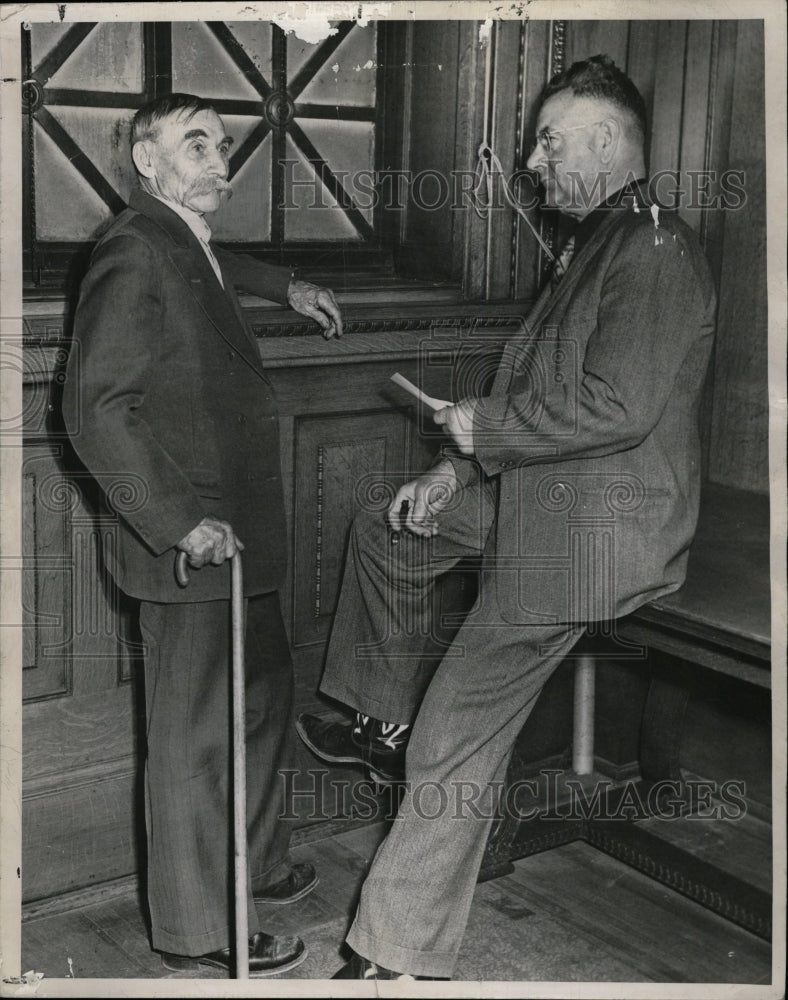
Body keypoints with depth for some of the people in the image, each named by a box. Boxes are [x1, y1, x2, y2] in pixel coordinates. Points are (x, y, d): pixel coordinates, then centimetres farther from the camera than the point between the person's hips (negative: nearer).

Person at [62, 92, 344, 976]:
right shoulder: (134, 253, -17)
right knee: (195, 734, 1)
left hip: (234, 536, 11)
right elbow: (97, 406, -24)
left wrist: (287, 287, 37)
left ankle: (255, 867, 41)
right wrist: (180, 522, -27)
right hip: (190, 544, -11)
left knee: (264, 700, 22)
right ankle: (196, 932, 16)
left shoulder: (183, 243, 13)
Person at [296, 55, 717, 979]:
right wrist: (457, 467, 10)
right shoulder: (595, 241, 14)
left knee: (458, 742, -6)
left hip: (587, 529, -11)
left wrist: (482, 424, -16)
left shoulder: (656, 251, -19)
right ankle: (388, 723, 38)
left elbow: (615, 407, -29)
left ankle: (399, 957, 8)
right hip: (530, 492, 11)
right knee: (385, 533, 26)